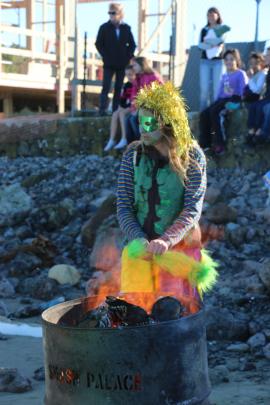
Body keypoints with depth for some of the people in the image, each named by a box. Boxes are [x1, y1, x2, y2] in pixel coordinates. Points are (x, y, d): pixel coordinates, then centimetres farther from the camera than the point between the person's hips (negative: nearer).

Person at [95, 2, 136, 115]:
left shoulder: (126, 28, 5)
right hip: (109, 64, -2)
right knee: (106, 87, -7)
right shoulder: (104, 28, -1)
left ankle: (116, 110, 10)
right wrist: (105, 56, -7)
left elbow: (132, 44, 11)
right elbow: (98, 44, 0)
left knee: (119, 88, 6)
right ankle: (102, 110, -5)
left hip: (122, 64, 2)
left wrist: (128, 56, -1)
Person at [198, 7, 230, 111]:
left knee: (216, 88, -8)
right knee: (204, 88, -5)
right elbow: (200, 45, 1)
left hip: (218, 61, -2)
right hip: (205, 61, 2)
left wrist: (207, 41, -10)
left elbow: (221, 40, -10)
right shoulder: (204, 30, 15)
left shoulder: (222, 28, 8)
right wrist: (212, 45, -14)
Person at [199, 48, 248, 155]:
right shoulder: (224, 76, 23)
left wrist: (235, 103, -20)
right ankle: (204, 144, -16)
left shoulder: (241, 74, 0)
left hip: (234, 100, -7)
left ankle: (220, 144, -29)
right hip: (222, 99, 7)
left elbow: (244, 92, -9)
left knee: (214, 112, -32)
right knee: (204, 114, -16)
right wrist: (216, 103, 6)